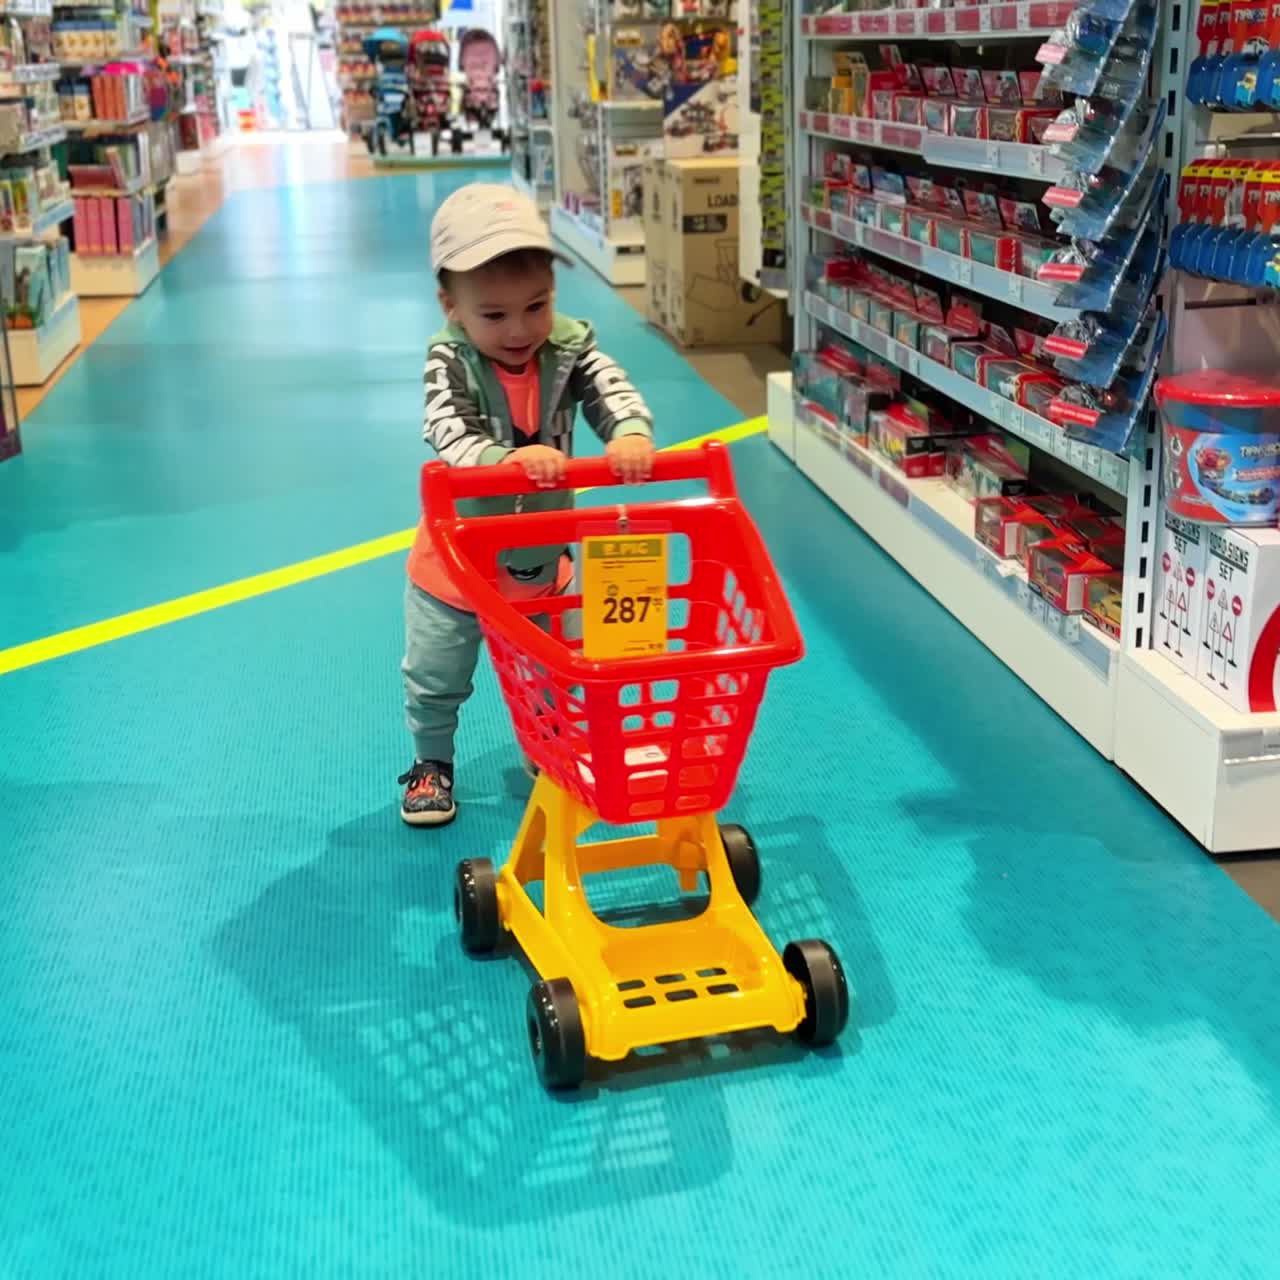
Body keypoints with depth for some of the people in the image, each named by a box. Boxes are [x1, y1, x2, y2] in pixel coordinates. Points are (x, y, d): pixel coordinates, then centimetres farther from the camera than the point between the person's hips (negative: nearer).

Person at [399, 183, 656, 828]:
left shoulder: (570, 346, -15)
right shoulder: (450, 362, -23)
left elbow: (615, 394, -28)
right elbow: (450, 438, -37)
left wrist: (632, 435, -51)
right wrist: (509, 459, -57)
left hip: (543, 559, 2)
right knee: (434, 680, 16)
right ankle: (432, 762, 41)